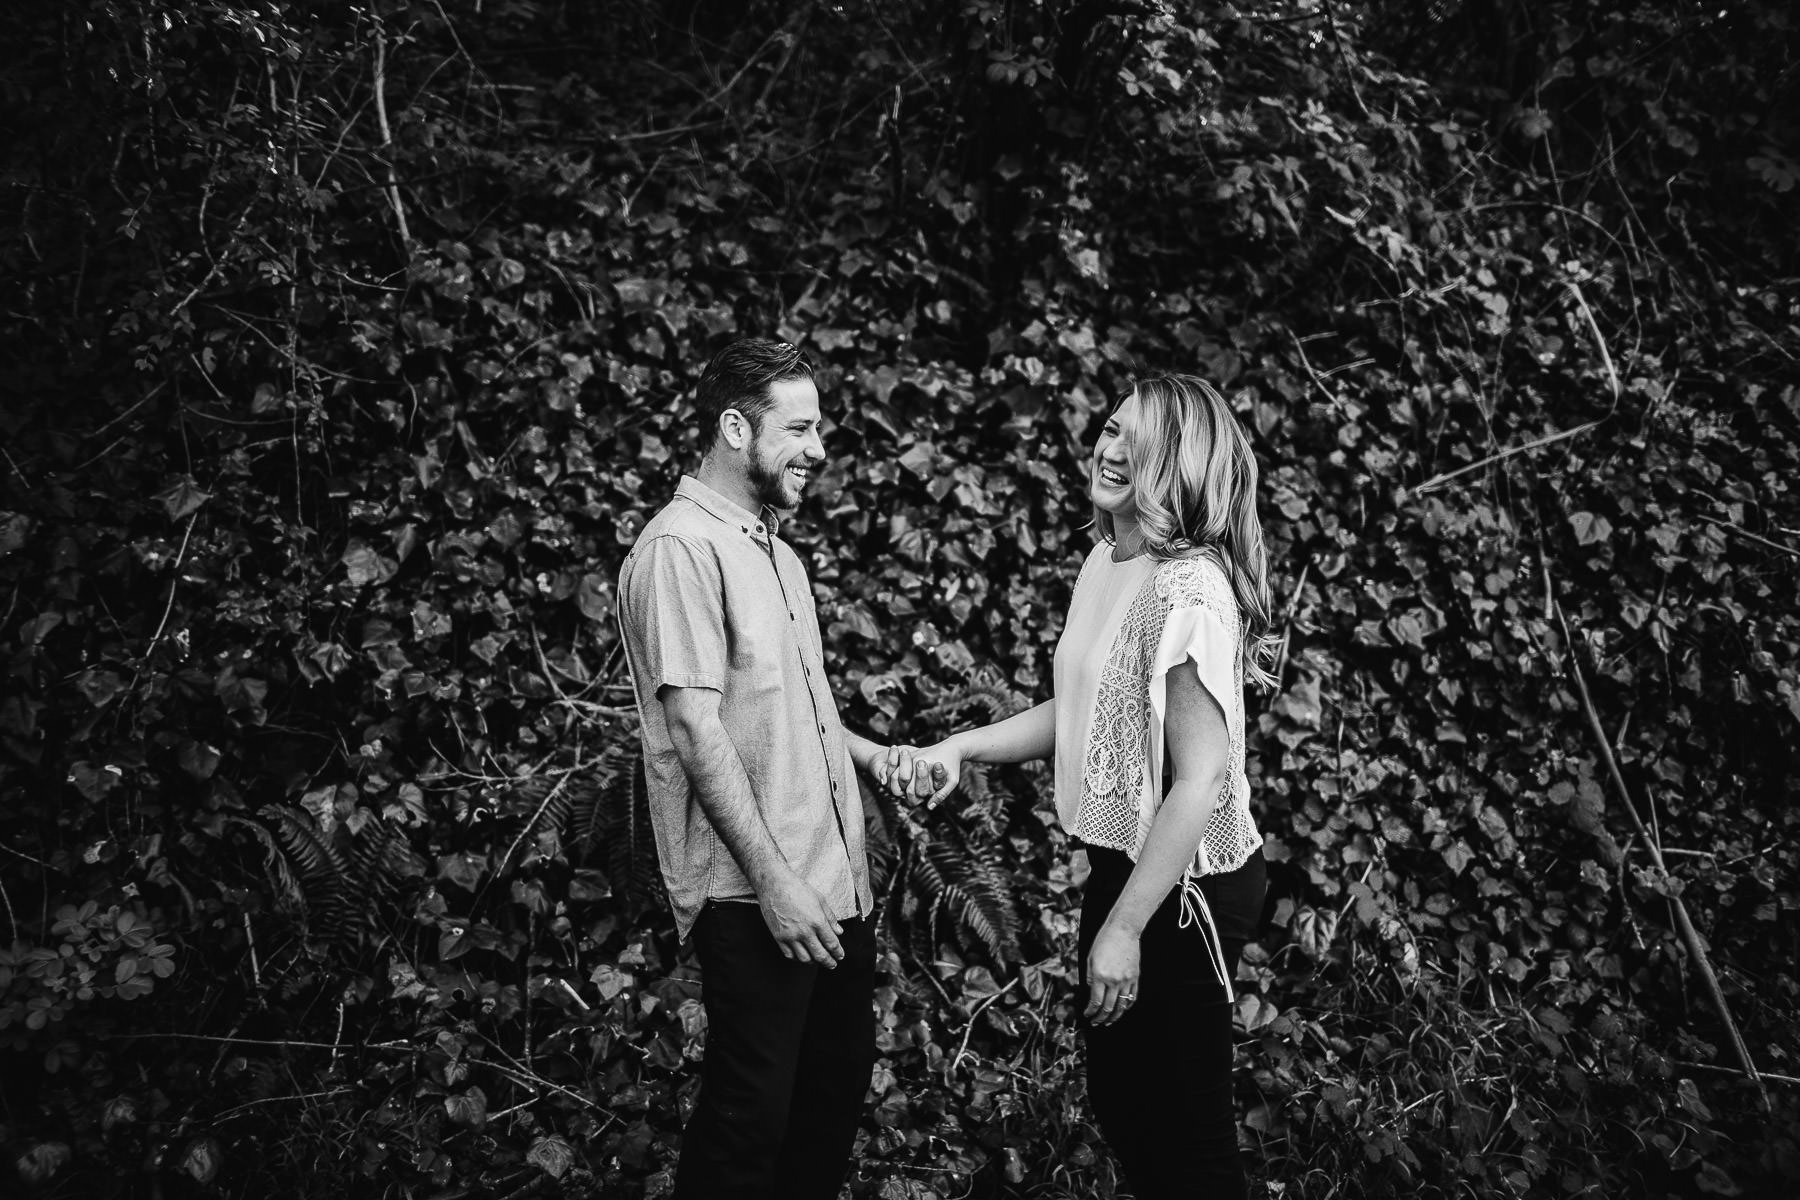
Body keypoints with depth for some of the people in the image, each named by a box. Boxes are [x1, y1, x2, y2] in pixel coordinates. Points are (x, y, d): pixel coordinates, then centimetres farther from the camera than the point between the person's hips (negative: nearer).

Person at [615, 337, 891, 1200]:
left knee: (838, 1085, 17)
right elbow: (696, 729, -19)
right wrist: (772, 880, -21)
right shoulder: (682, 547, -14)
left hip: (833, 881, 9)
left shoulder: (773, 549, 15)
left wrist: (876, 757, 9)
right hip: (756, 898, -9)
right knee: (750, 1114, -1)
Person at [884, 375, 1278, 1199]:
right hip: (1118, 865, 9)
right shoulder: (1106, 562, 4)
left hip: (1180, 886, -9)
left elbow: (1201, 779, -24)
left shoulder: (1189, 589, -23)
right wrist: (960, 749, 5)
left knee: (1186, 1129, 7)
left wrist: (1124, 928, -22)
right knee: (1118, 1099, 22)